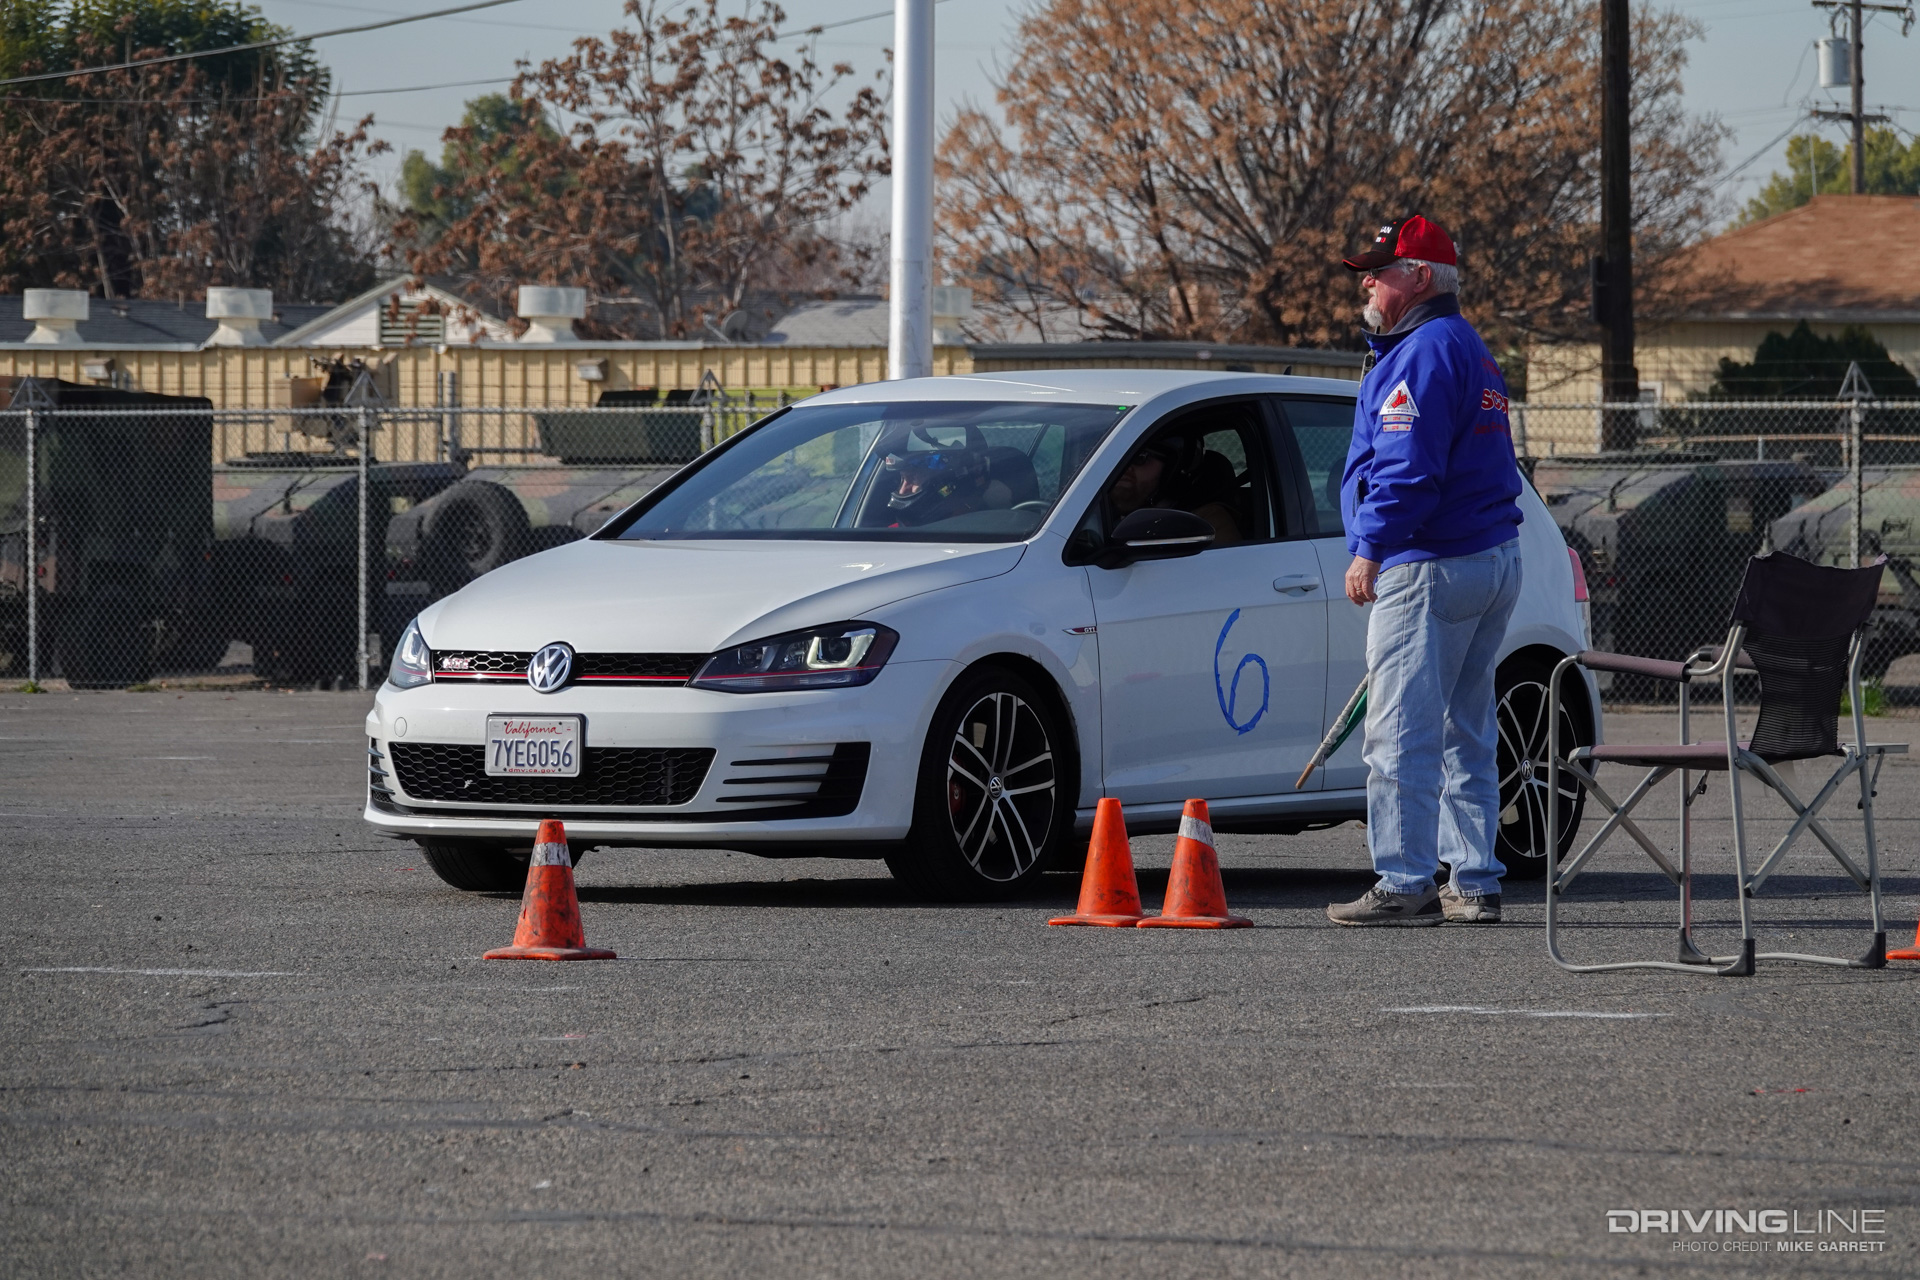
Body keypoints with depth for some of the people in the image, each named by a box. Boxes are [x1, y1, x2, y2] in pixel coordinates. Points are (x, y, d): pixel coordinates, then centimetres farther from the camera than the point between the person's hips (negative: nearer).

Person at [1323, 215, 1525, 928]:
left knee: (1402, 734, -9)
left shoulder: (1426, 352, -12)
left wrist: (1370, 549, -19)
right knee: (1465, 734, 13)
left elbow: (1409, 466, -21)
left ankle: (1406, 886, -11)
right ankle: (1474, 883, 13)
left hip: (1428, 571, -11)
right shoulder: (1468, 349, 21)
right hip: (1493, 559, 11)